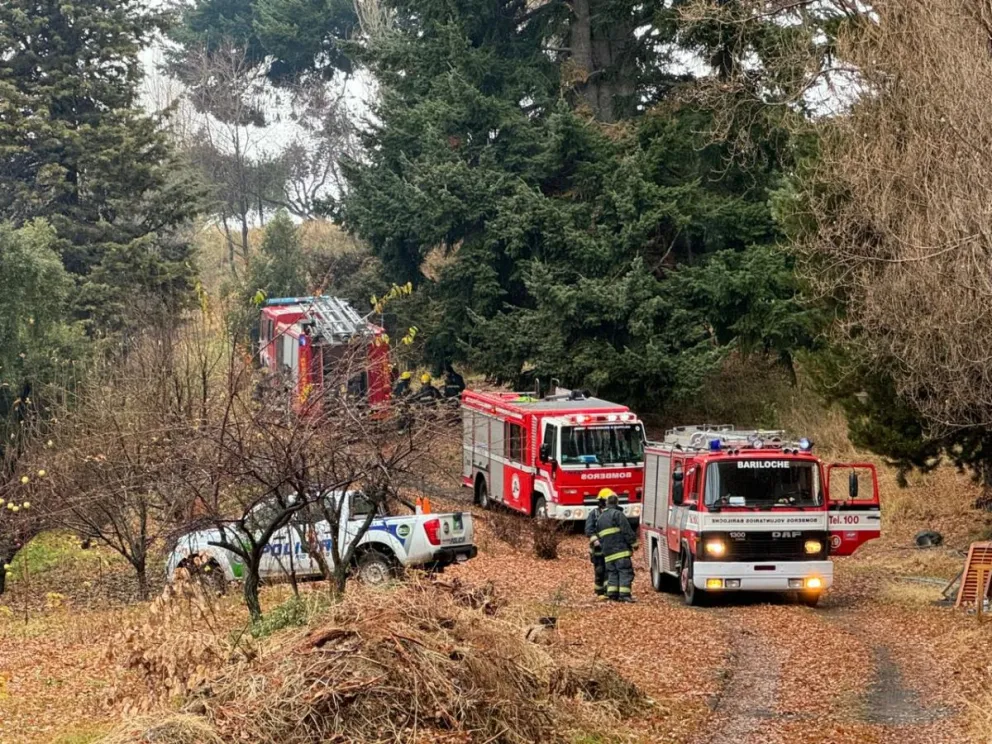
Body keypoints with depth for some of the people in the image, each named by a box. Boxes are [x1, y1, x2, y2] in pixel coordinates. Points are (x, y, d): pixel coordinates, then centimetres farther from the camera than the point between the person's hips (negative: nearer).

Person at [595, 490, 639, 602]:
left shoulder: (600, 518, 18)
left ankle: (612, 593, 4)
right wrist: (633, 543, -4)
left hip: (607, 552, 7)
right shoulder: (618, 514, -6)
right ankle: (624, 594, -15)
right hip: (621, 550, -7)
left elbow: (599, 536, 21)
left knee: (612, 573, 11)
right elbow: (627, 531, -11)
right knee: (625, 572, -7)